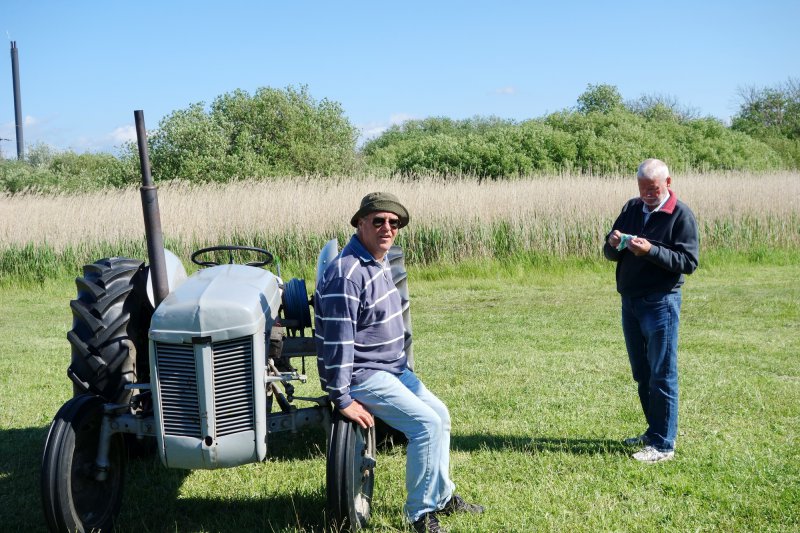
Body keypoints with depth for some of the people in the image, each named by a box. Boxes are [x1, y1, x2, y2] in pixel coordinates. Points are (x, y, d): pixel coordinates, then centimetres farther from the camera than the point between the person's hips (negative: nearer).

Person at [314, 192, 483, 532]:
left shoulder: (380, 263, 8)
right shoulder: (346, 275, -25)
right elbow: (336, 342, -26)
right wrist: (342, 401, -24)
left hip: (392, 368, 10)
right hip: (362, 376, -10)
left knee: (439, 414, 16)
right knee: (426, 424, -18)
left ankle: (442, 495, 31)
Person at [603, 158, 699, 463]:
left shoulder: (681, 215, -7)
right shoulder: (632, 208, 10)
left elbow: (689, 262, -14)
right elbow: (610, 254, 13)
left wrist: (651, 250, -25)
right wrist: (613, 244, -10)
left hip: (661, 303, -6)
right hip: (630, 301, 7)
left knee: (662, 375, -3)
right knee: (641, 374, 14)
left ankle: (664, 445, 2)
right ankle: (653, 431, 27)